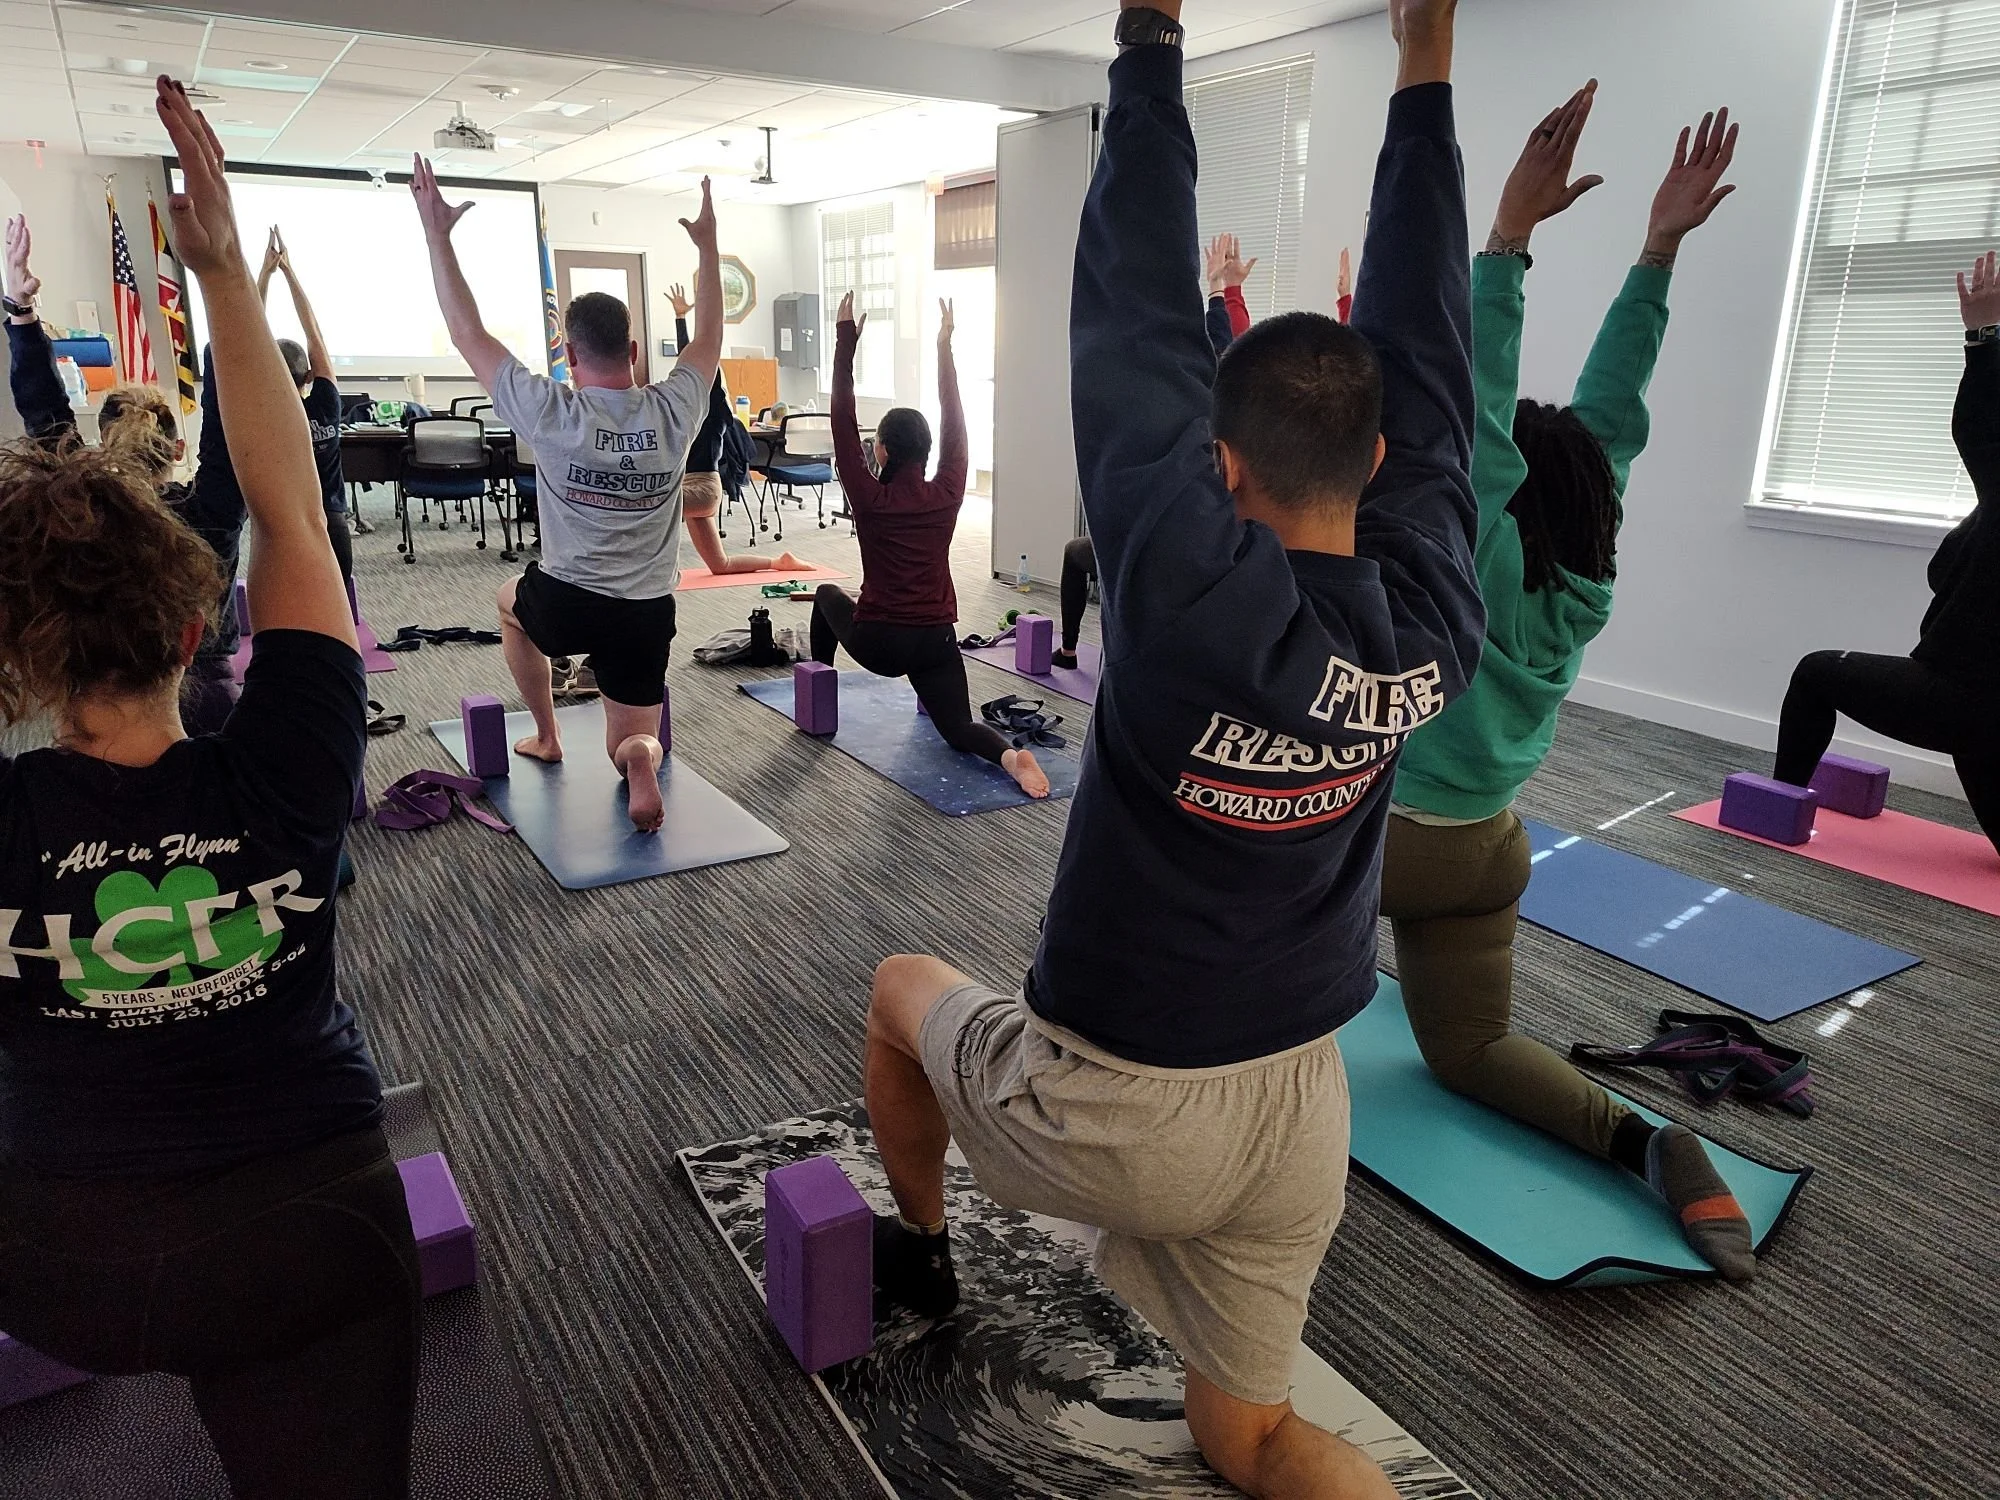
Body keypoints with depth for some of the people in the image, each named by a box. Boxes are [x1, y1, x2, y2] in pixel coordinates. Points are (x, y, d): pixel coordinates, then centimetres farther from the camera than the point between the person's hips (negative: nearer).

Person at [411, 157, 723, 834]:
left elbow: (469, 333, -4)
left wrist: (436, 232, 3)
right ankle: (641, 759, -22)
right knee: (630, 742, 17)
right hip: (648, 614, 2)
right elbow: (709, 338, 12)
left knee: (511, 602, 36)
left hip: (566, 605, -1)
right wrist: (707, 245, 21)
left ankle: (547, 737, 37)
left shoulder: (550, 413, -13)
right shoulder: (672, 410, -6)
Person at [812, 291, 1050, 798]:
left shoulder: (871, 499, -12)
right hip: (936, 640, 2)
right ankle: (1010, 755, -24)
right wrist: (944, 345, 8)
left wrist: (846, 338, -9)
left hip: (878, 642, -2)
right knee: (960, 730, 10)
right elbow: (955, 424, 4)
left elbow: (843, 423, -9)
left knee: (827, 596, 29)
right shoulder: (946, 496, -4)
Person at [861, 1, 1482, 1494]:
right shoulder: (1436, 620, -13)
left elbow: (1133, 321, -18)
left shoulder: (1192, 598, -27)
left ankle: (921, 1250, 47)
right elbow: (1428, 350, -4)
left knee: (906, 986, 27)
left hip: (1103, 1112, -4)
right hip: (1296, 1112, 4)